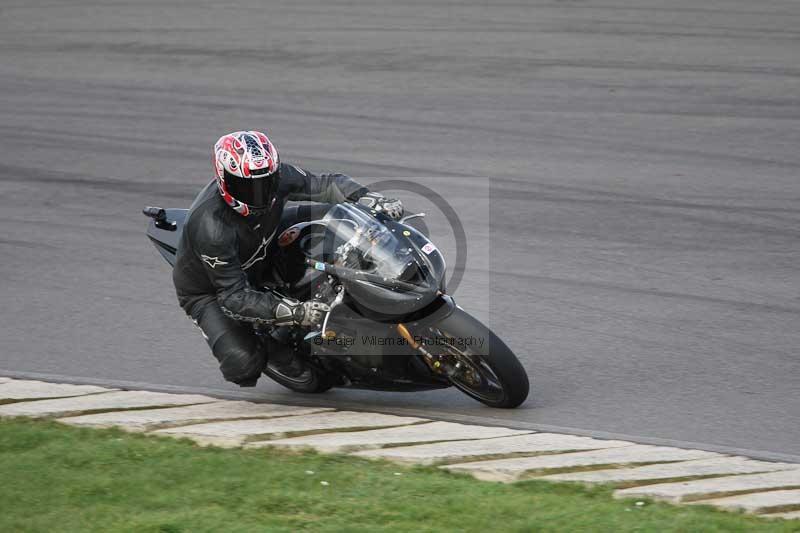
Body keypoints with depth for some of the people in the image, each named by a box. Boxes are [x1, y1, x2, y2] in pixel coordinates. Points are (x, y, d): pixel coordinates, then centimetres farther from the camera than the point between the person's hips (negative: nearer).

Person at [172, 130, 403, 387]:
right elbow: (234, 296, -38)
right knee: (243, 361, -26)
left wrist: (374, 202, -30)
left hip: (262, 254, 5)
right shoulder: (210, 228, -40)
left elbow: (326, 185, -12)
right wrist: (295, 313, -46)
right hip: (209, 289, -5)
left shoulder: (276, 176, -24)